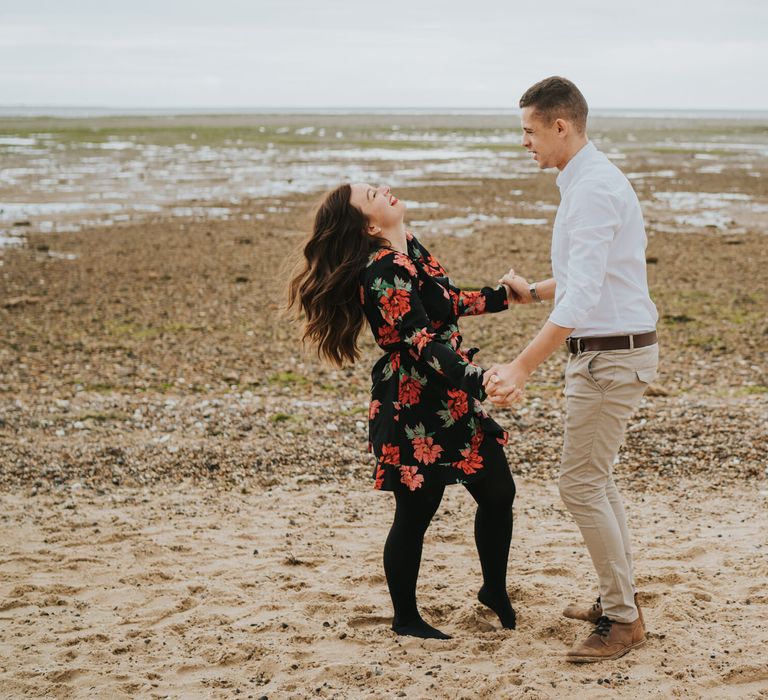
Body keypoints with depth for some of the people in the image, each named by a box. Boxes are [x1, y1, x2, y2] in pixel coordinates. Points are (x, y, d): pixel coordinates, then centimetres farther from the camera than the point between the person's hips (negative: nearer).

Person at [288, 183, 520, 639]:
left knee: (498, 492, 15)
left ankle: (496, 591, 35)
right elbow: (421, 341, -29)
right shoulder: (384, 271, -20)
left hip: (453, 401, 9)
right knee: (416, 511, 3)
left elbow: (451, 303, 21)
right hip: (416, 410, -9)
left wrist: (504, 295, 25)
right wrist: (478, 378, -39)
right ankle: (405, 618, 21)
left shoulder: (410, 249, 8)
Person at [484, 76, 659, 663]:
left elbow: (582, 295, -30)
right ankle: (619, 600, 28)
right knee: (596, 480, 17)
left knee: (582, 485, -6)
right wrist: (532, 291, 29)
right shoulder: (587, 181, 13)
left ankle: (623, 620, 4)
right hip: (605, 350, 11)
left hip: (613, 355, -11)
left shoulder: (593, 189, -21)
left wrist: (522, 367, -34)